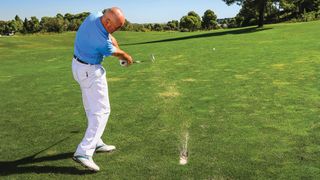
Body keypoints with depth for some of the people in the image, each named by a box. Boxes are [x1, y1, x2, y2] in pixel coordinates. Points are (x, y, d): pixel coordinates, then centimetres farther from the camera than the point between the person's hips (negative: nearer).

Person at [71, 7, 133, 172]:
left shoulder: (95, 15, -9)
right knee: (101, 111, -7)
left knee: (92, 108, 18)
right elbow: (116, 53, -7)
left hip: (78, 65, 10)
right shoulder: (102, 41, -31)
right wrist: (127, 56, 12)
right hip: (91, 72, -10)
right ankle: (84, 152, -12)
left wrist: (112, 40, -1)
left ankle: (95, 143, 29)